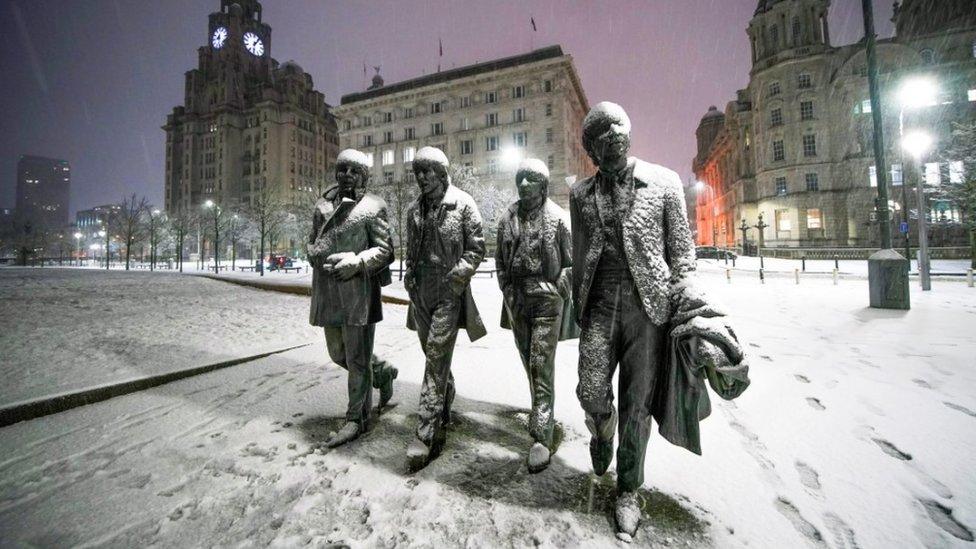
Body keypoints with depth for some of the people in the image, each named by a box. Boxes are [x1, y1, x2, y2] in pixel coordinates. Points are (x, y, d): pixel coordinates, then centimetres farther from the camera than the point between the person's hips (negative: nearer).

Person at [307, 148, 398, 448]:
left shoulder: (372, 206, -3)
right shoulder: (323, 204, 14)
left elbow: (386, 249, -6)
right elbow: (312, 241, 20)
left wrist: (356, 261, -21)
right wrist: (318, 255, -3)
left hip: (358, 291, -7)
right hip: (327, 292, 7)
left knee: (357, 358, 2)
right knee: (338, 354, 18)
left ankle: (356, 419, 19)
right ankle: (383, 372, 41)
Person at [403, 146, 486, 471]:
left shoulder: (462, 204, -3)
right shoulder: (414, 209, 13)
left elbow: (476, 248, -4)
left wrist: (458, 275, -15)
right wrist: (410, 275, 9)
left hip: (449, 294, -6)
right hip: (420, 293, 6)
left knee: (437, 359, -9)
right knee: (435, 357, 16)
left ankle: (426, 435, -1)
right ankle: (444, 413, 38)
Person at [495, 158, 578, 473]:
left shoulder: (558, 218, -4)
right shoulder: (508, 218, 9)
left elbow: (571, 263, -3)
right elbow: (500, 260, 13)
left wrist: (556, 293, -10)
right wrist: (508, 290, 5)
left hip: (547, 300, -5)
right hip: (517, 300, 5)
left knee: (541, 366, -7)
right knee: (530, 364, 17)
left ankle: (541, 438, 1)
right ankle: (542, 414, 39)